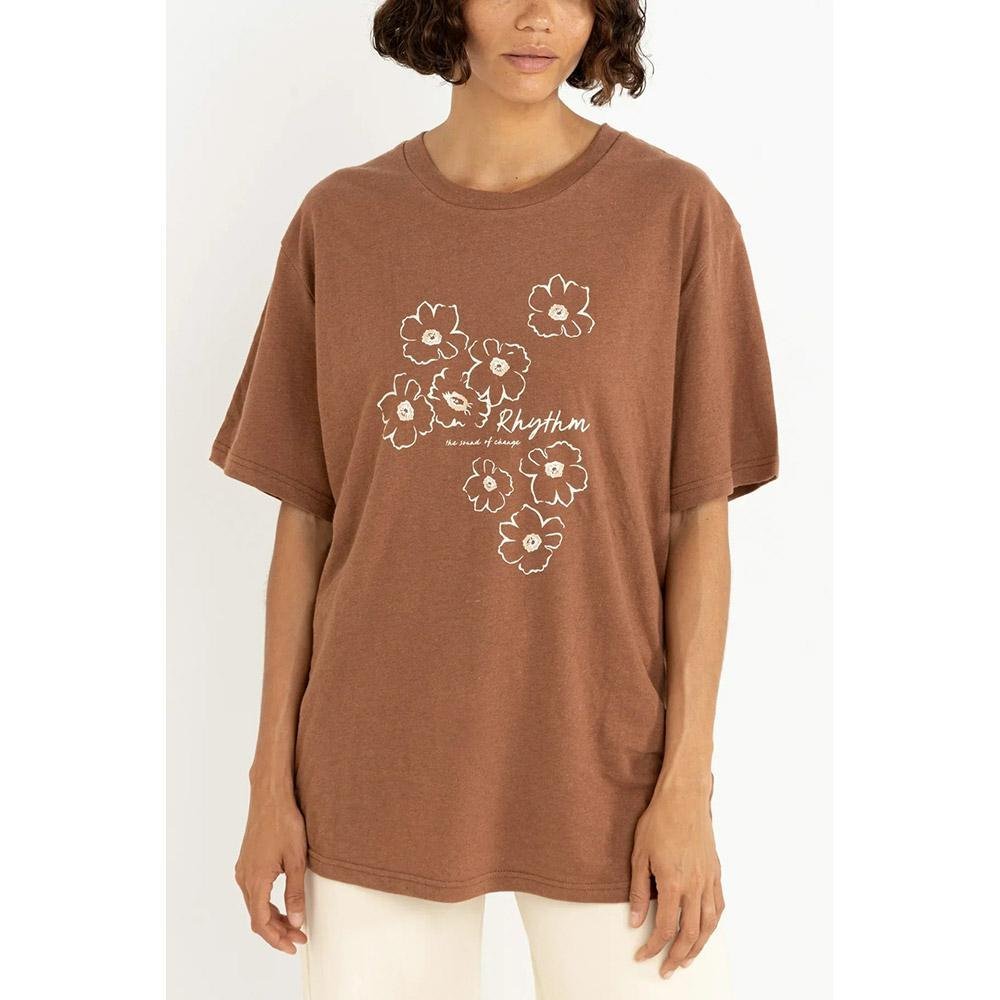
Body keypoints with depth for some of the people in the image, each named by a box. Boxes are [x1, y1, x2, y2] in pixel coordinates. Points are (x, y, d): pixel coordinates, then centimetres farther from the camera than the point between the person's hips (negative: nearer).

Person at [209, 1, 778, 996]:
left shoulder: (676, 212, -5)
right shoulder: (340, 223, 0)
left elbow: (701, 515, -4)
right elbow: (305, 515, 3)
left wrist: (688, 783, -8)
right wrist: (272, 781, 2)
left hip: (605, 762, -1)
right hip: (380, 769, 2)